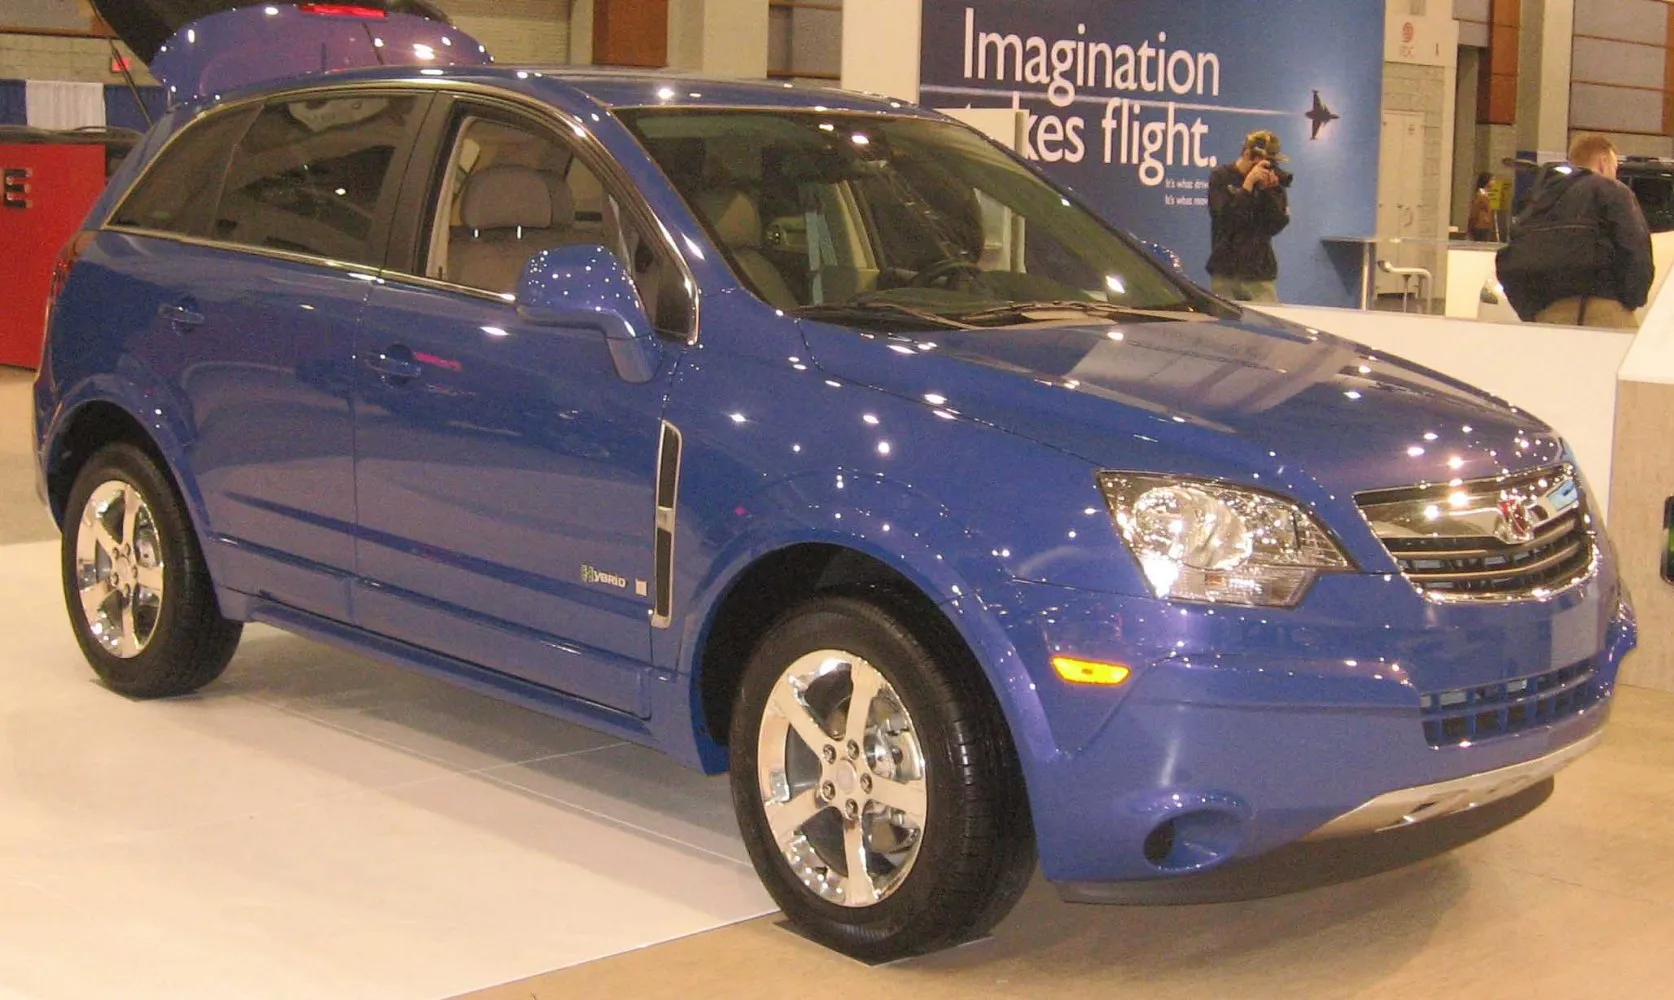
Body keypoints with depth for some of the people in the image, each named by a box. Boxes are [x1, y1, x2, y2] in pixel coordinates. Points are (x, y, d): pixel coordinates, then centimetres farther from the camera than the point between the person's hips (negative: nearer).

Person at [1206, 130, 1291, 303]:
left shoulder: (1273, 181, 5)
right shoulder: (1221, 177, 1)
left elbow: (1275, 226, -1)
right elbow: (1227, 218, -12)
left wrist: (1269, 191, -12)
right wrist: (1249, 183, -16)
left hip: (1261, 274, 1)